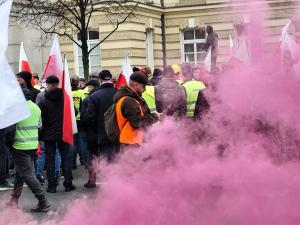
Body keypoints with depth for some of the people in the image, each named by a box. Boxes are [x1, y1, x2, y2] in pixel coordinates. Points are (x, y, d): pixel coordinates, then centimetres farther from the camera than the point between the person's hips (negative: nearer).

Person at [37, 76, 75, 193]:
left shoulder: (43, 102, -9)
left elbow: (41, 120, -7)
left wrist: (41, 134, 3)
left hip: (49, 134, -1)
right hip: (63, 133, 1)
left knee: (50, 159, 5)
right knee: (66, 157, 9)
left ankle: (52, 185, 5)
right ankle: (68, 184, 10)